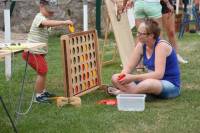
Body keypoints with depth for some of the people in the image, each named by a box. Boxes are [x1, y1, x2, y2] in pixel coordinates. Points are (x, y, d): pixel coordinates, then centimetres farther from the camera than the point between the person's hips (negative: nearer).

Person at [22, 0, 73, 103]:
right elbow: (47, 23, -40)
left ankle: (43, 92, 35)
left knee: (43, 71, 20)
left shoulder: (43, 18, 16)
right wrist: (64, 22, -46)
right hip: (33, 52, -11)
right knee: (42, 71, -10)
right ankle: (38, 96, -1)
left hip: (39, 52, 11)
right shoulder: (40, 17, -19)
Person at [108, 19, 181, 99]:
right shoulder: (141, 46, 0)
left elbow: (158, 74, -30)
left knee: (149, 83, -43)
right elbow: (129, 67, 3)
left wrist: (133, 78, -34)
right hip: (152, 81, 8)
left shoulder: (161, 46, -21)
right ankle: (137, 92, -26)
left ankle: (124, 92, -19)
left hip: (171, 85, -7)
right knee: (115, 78, -5)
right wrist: (123, 75, -21)